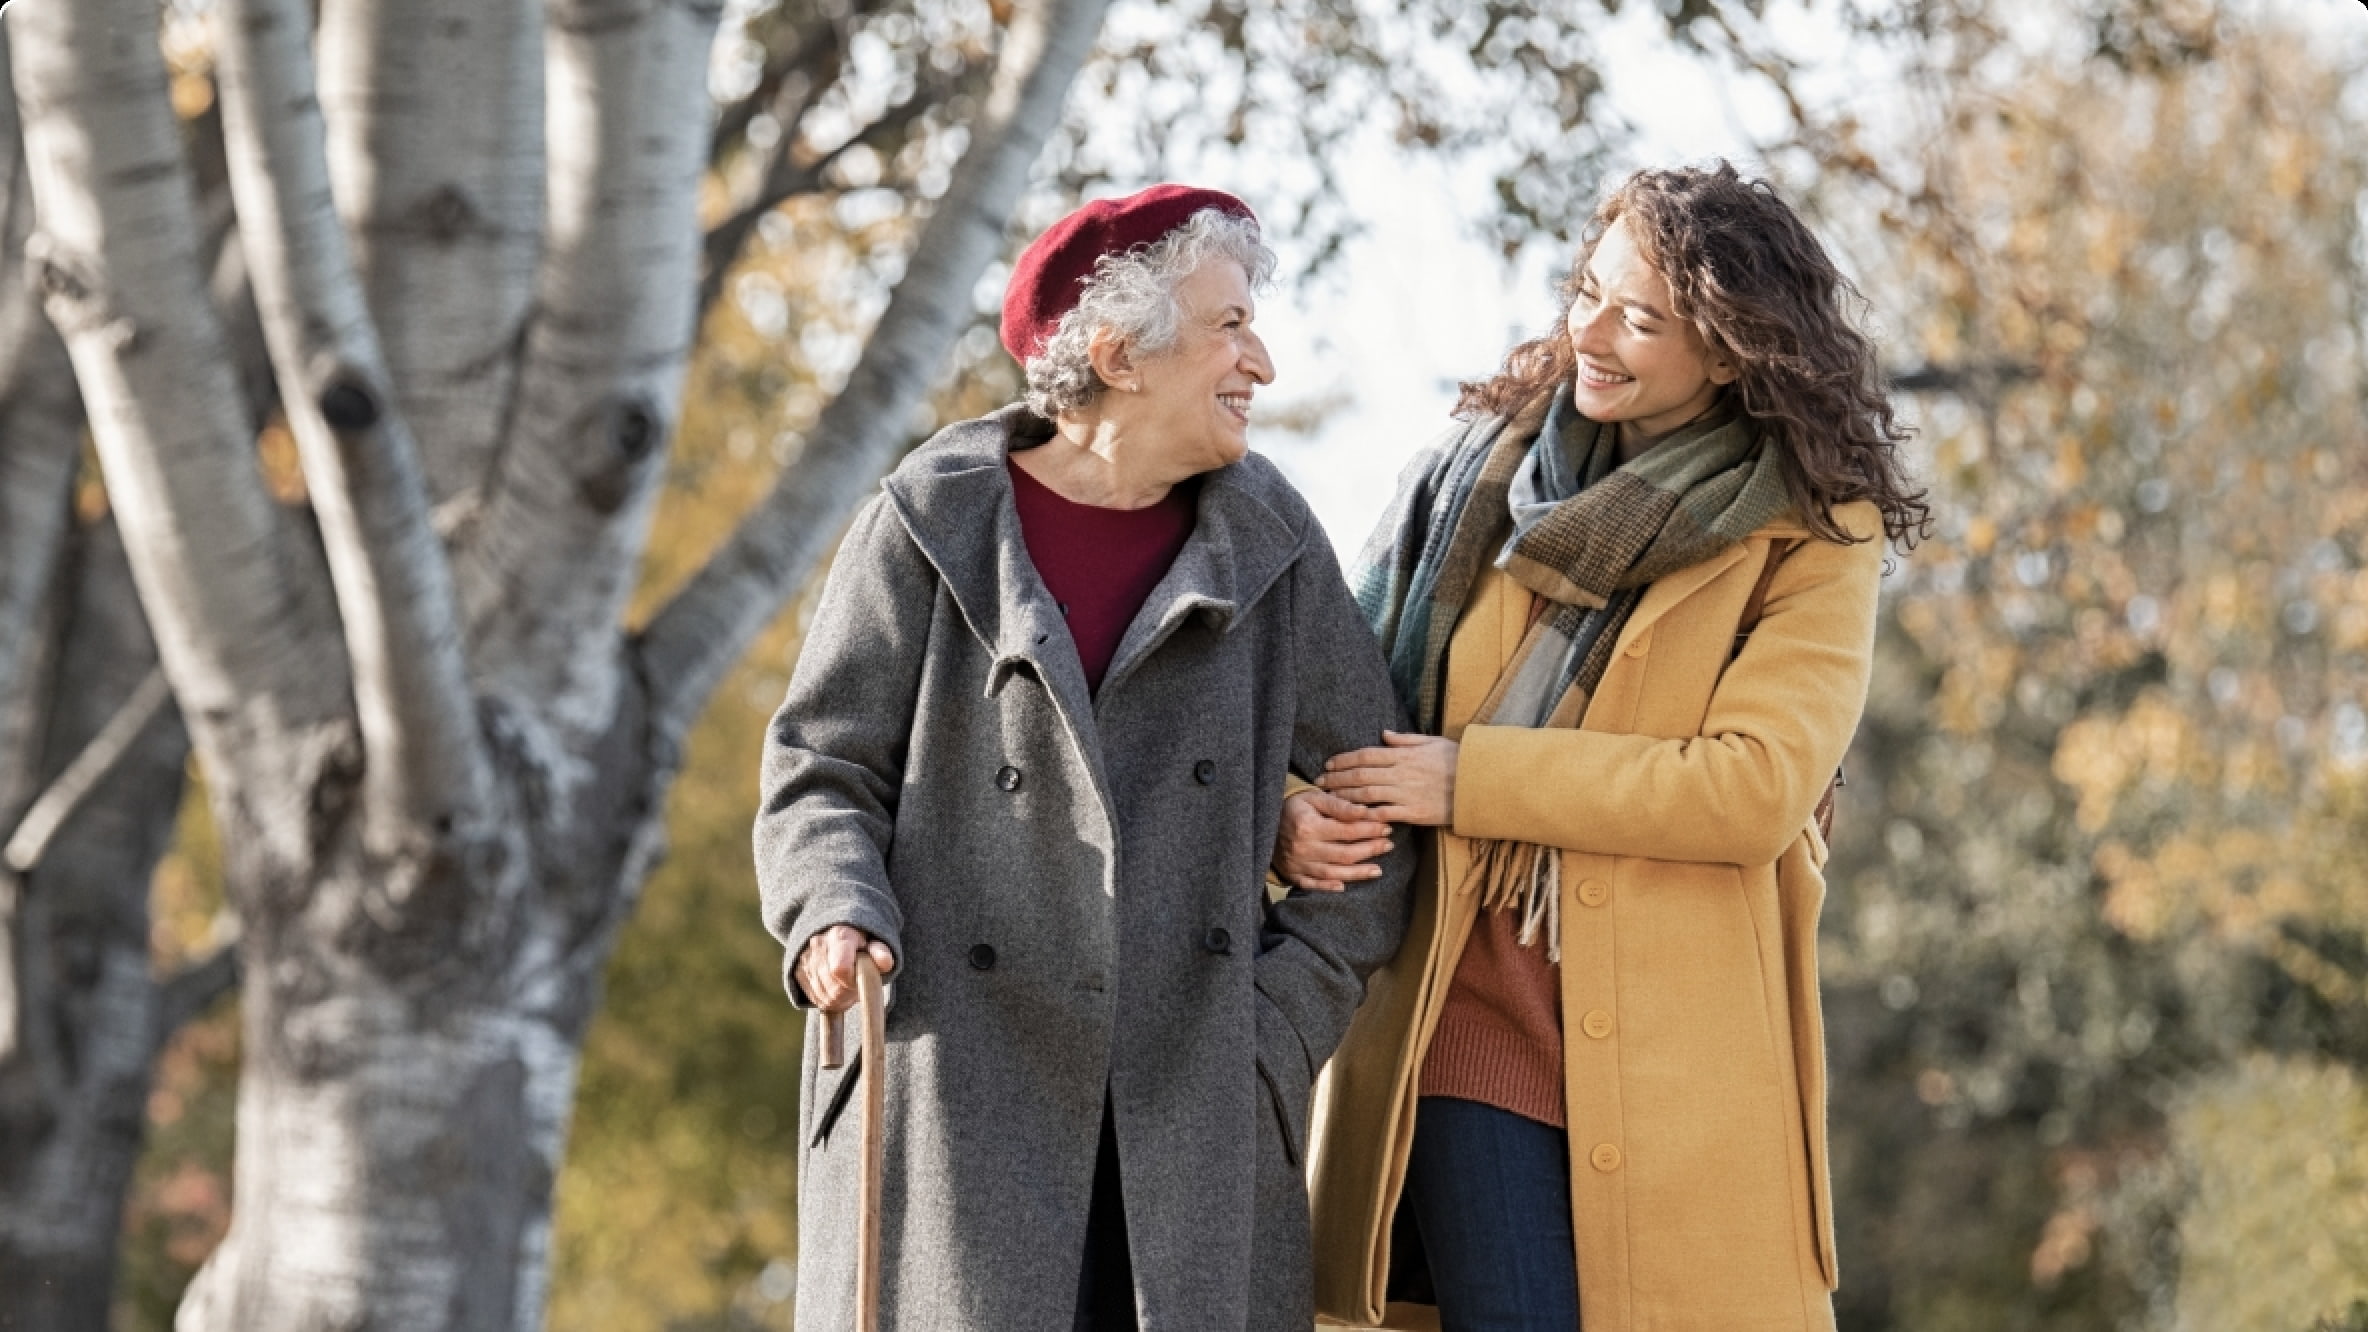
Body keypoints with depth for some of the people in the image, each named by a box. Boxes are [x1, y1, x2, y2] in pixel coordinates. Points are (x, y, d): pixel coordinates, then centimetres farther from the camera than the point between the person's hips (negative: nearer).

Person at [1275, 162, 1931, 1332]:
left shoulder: (1812, 534, 1)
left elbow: (1757, 785, -12)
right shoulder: (1484, 468, 10)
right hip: (1474, 1026, 2)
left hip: (1679, 1057, -2)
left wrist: (1472, 779, -11)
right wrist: (1293, 815, -8)